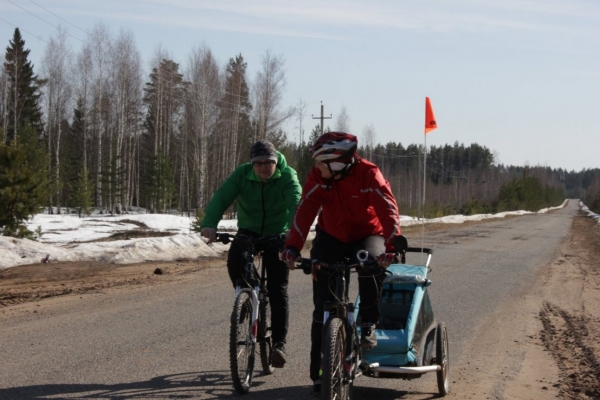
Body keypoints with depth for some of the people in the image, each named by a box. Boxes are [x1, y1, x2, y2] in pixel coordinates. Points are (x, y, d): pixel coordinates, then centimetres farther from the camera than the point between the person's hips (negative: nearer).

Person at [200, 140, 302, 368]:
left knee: (277, 289, -11)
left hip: (278, 235, -2)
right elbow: (222, 197, -27)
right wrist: (209, 224, -46)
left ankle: (279, 343, -7)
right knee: (234, 261, -27)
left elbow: (296, 202, -35)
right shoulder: (242, 174, -14)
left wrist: (294, 231, -55)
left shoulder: (287, 176, -18)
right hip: (249, 231, 2)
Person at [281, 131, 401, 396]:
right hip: (331, 238, 2)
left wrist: (391, 246, -46)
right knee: (323, 307, -5)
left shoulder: (368, 174, -23)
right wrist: (292, 247, -38)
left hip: (367, 235, -2)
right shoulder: (318, 177, -16)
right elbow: (305, 211, -25)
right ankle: (319, 373, 3)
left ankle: (368, 326, -16)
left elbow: (388, 209, -32)